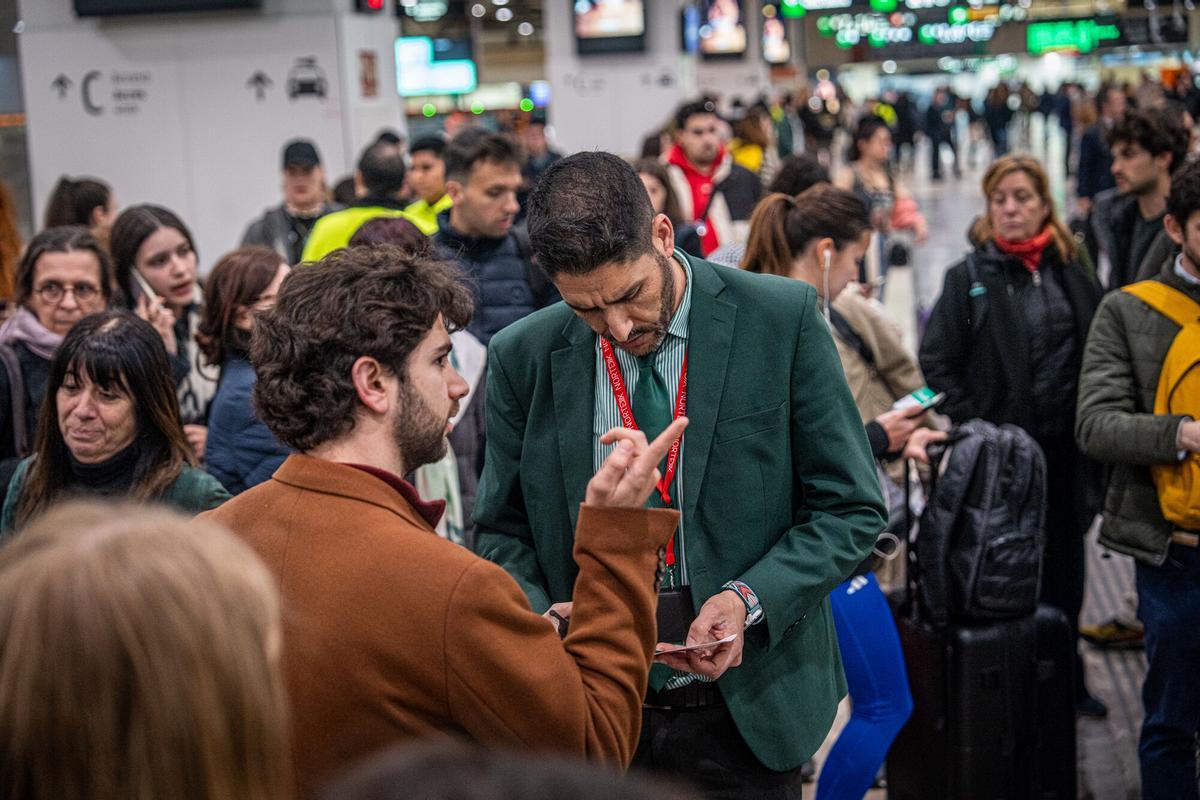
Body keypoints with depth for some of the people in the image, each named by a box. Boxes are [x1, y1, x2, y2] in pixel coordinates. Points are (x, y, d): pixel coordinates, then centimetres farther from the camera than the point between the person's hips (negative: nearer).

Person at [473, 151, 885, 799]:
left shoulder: (782, 319, -10)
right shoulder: (522, 358, -4)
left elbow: (851, 508, -5)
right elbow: (502, 533, 6)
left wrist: (749, 598, -19)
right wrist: (542, 619, -14)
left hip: (747, 712, -1)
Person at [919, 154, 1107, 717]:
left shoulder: (1073, 276, 6)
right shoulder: (969, 278, -3)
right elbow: (936, 360, -5)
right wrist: (973, 428, -11)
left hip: (1064, 450, 4)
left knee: (1063, 570, 12)